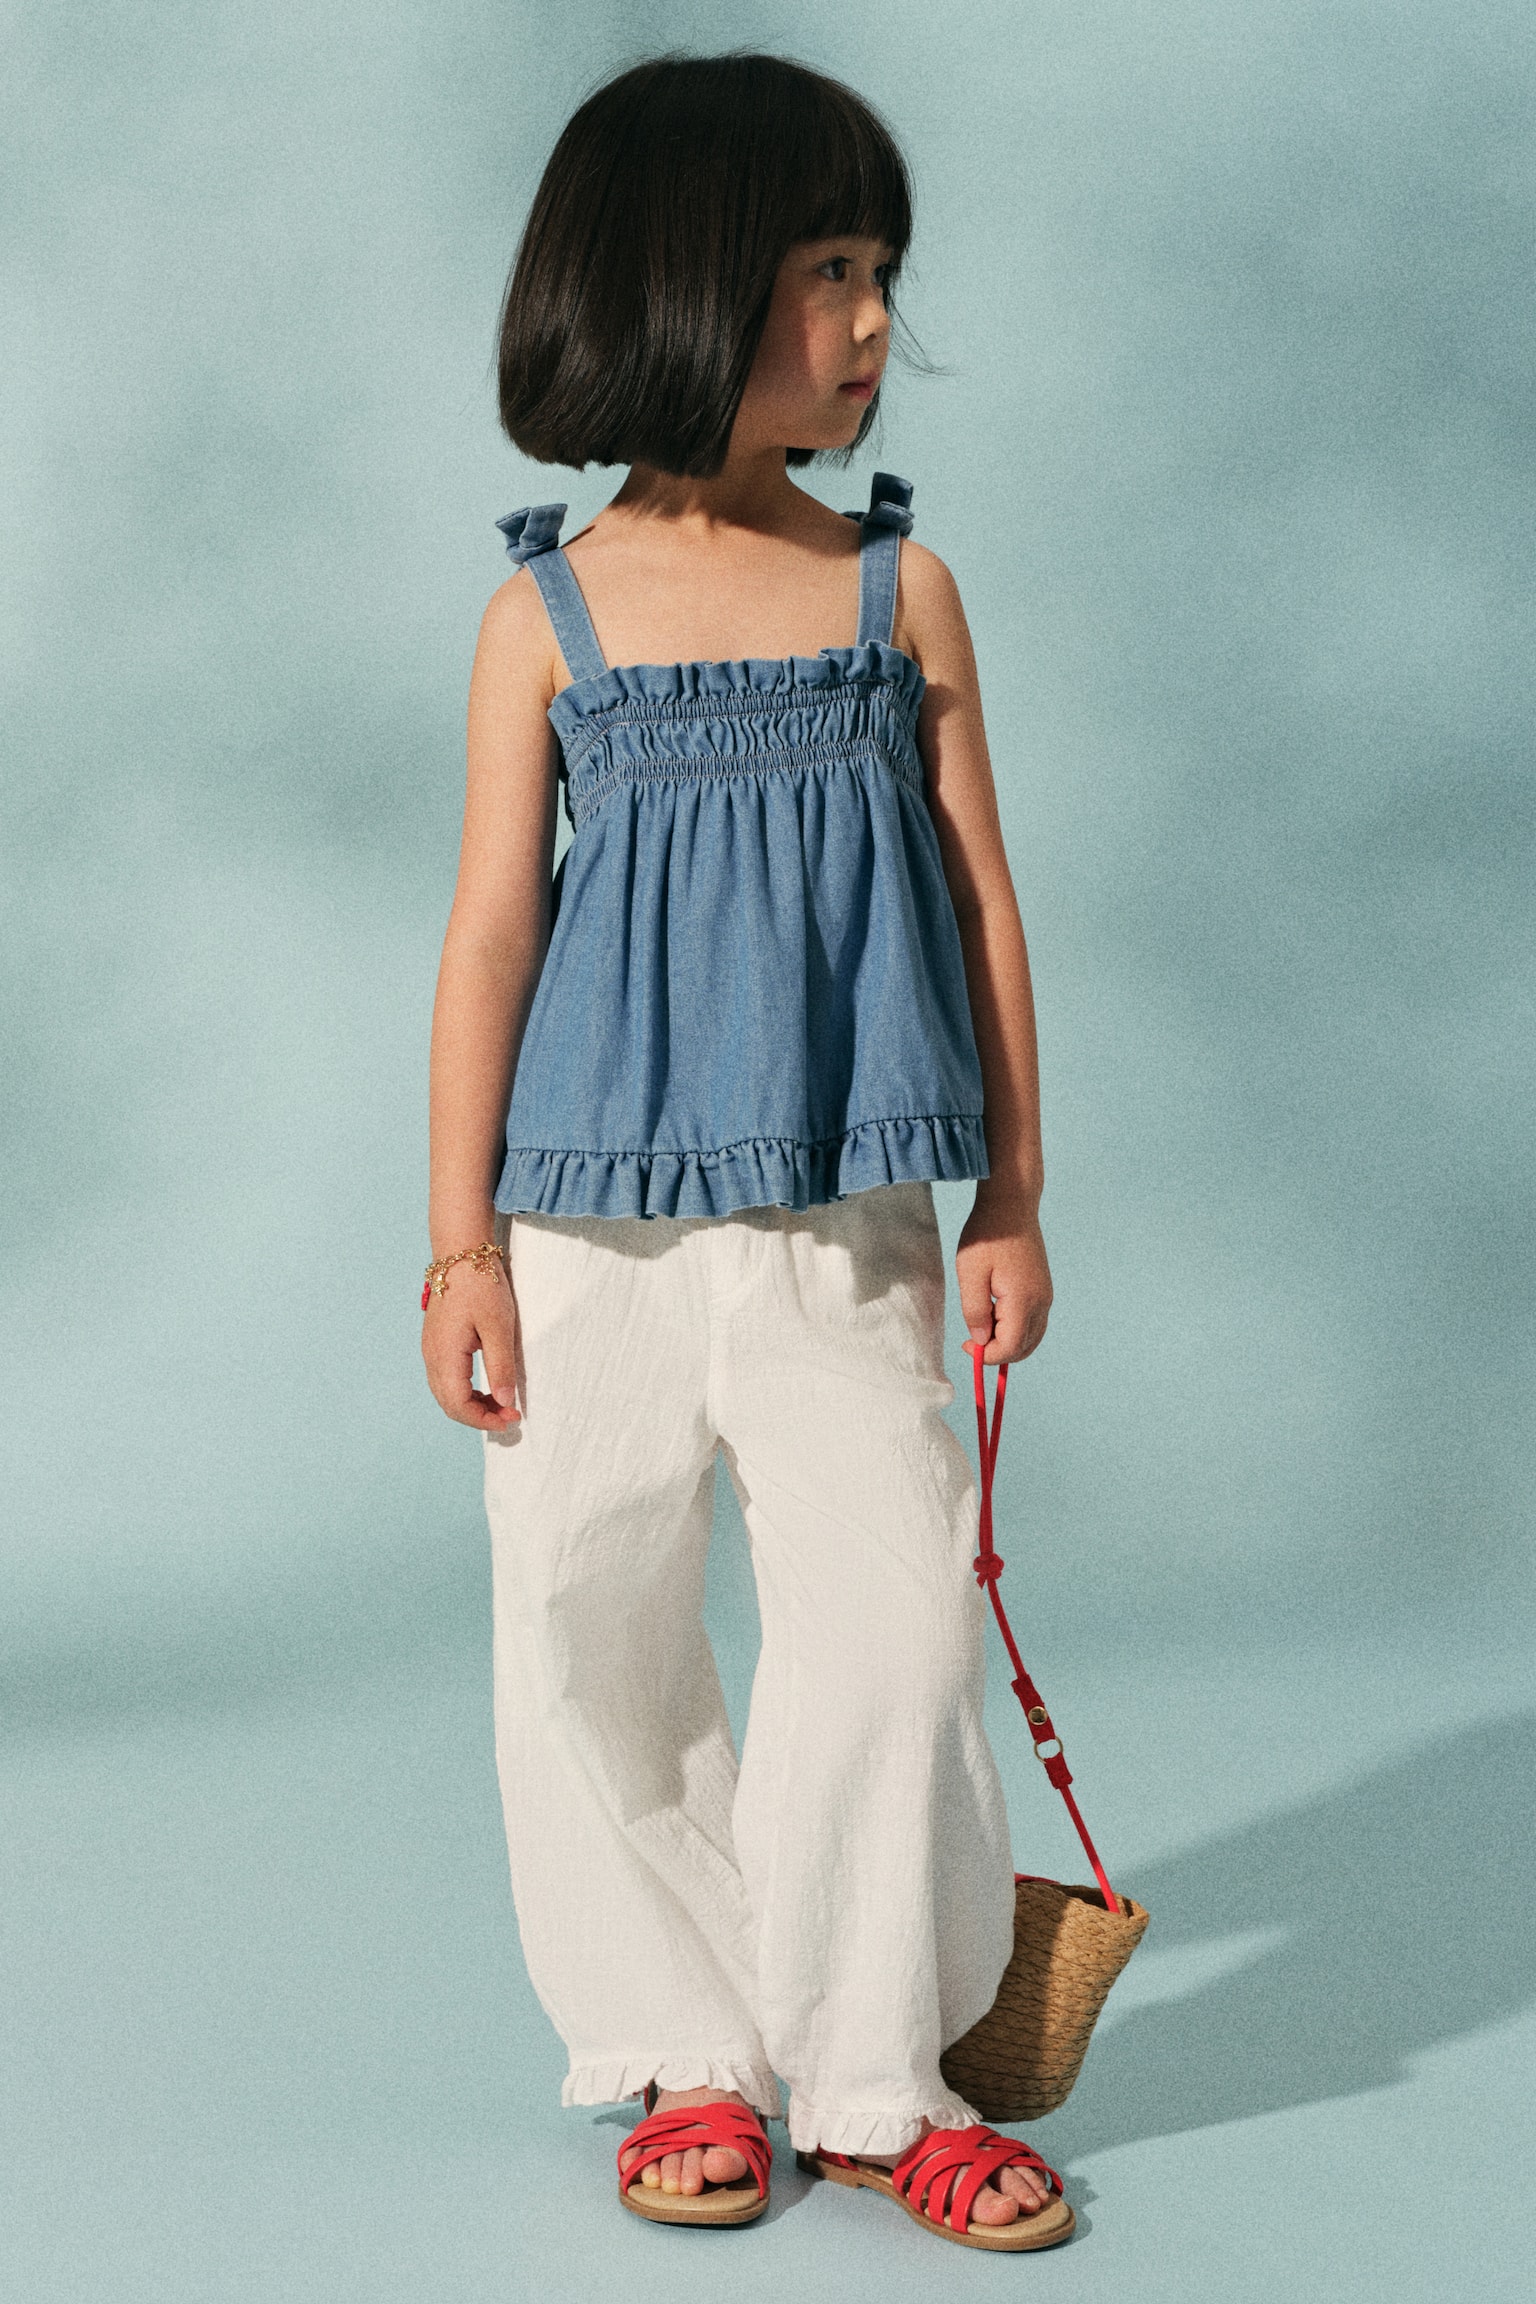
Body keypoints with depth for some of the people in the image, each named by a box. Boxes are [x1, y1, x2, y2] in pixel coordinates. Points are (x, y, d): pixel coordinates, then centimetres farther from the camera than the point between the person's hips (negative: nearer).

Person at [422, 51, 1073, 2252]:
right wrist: (462, 1240, 0)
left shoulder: (901, 589, 5)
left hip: (846, 1231, 1)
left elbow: (981, 900, 7)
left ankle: (872, 2074, 11)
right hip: (599, 1232, 0)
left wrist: (1012, 1200, 5)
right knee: (590, 1639, 5)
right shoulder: (550, 615, 1)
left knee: (895, 1620, -6)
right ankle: (690, 2060, 22)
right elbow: (493, 926, 2)